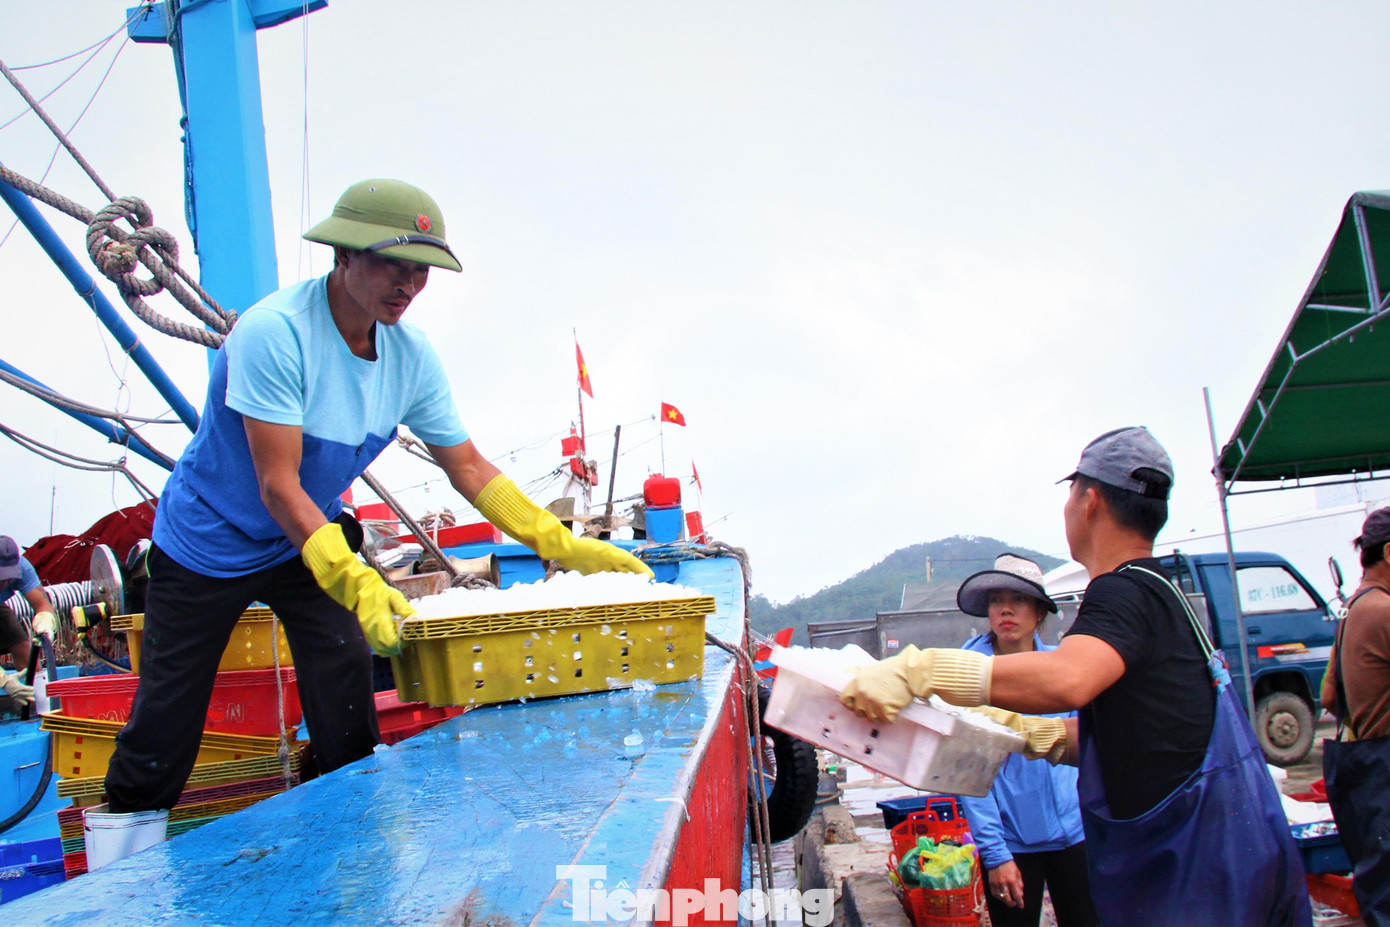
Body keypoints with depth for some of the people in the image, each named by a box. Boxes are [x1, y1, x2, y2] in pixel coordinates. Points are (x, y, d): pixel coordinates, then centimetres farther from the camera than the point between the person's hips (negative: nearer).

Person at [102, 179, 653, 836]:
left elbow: (468, 467, -6)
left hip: (310, 538, 5)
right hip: (209, 542, -5)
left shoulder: (411, 355, -12)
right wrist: (355, 583, -45)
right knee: (166, 716, 3)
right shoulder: (273, 332, -30)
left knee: (349, 726, 0)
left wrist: (564, 547, -13)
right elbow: (278, 485, -33)